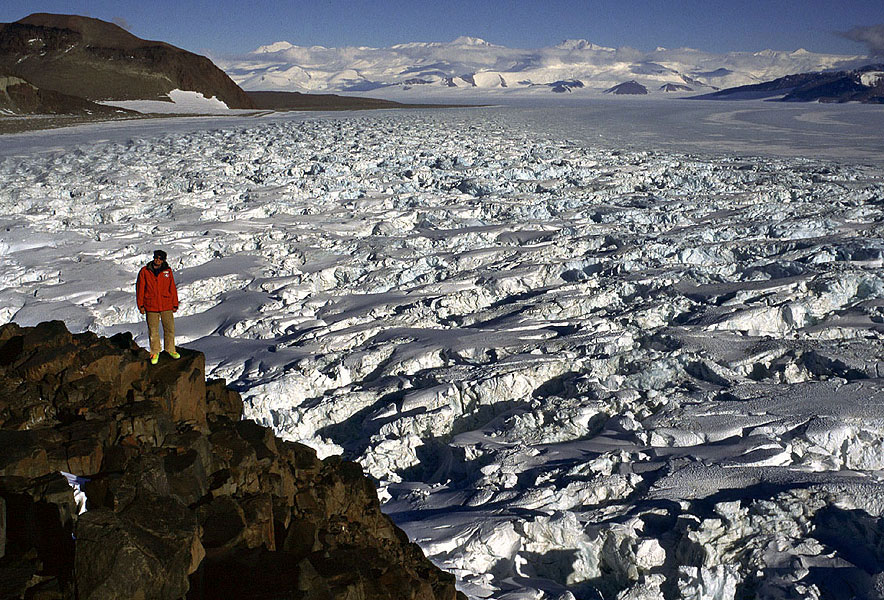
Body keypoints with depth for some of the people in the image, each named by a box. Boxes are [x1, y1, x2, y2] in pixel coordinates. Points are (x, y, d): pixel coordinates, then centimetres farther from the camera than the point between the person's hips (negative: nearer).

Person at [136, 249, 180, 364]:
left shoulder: (167, 271, 1)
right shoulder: (144, 271, -2)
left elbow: (172, 288, 6)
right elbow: (140, 289, 2)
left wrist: (175, 304, 7)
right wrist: (141, 305, 0)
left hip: (166, 307, 1)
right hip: (151, 307, -1)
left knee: (170, 329, 6)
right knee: (153, 331, 6)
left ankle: (170, 349, 25)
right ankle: (155, 352, 21)